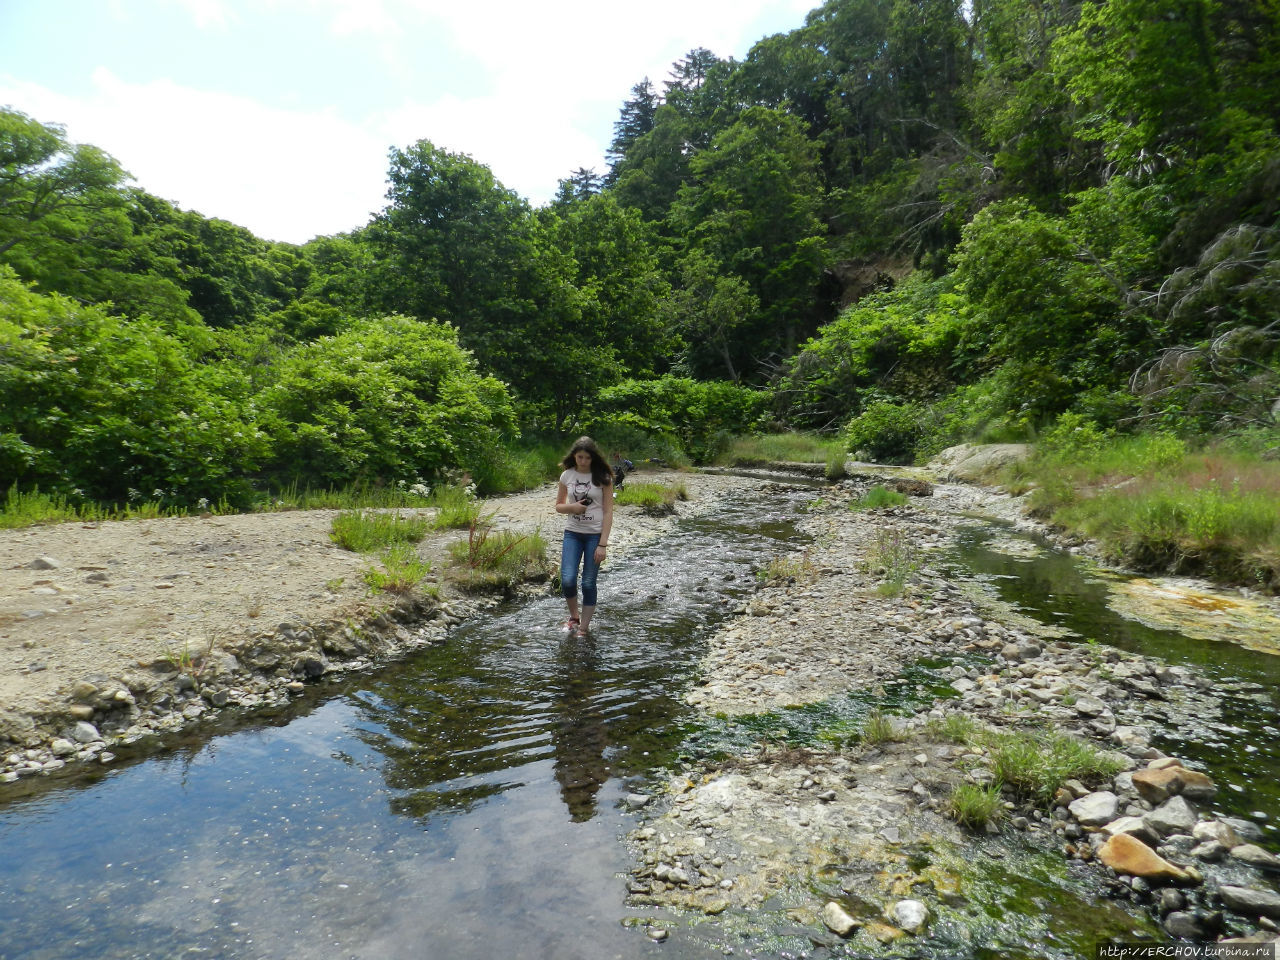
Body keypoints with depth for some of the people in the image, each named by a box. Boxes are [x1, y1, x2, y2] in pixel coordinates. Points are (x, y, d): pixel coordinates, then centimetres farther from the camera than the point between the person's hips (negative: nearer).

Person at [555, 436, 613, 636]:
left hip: (595, 535, -2)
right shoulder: (567, 476, 2)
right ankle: (574, 616, 19)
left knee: (588, 583, 1)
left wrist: (603, 544, -12)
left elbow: (608, 512, -7)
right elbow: (558, 506, 11)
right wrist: (572, 507, -13)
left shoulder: (603, 477, -6)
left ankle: (584, 629, 16)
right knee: (567, 580, -9)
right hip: (572, 533, 2)